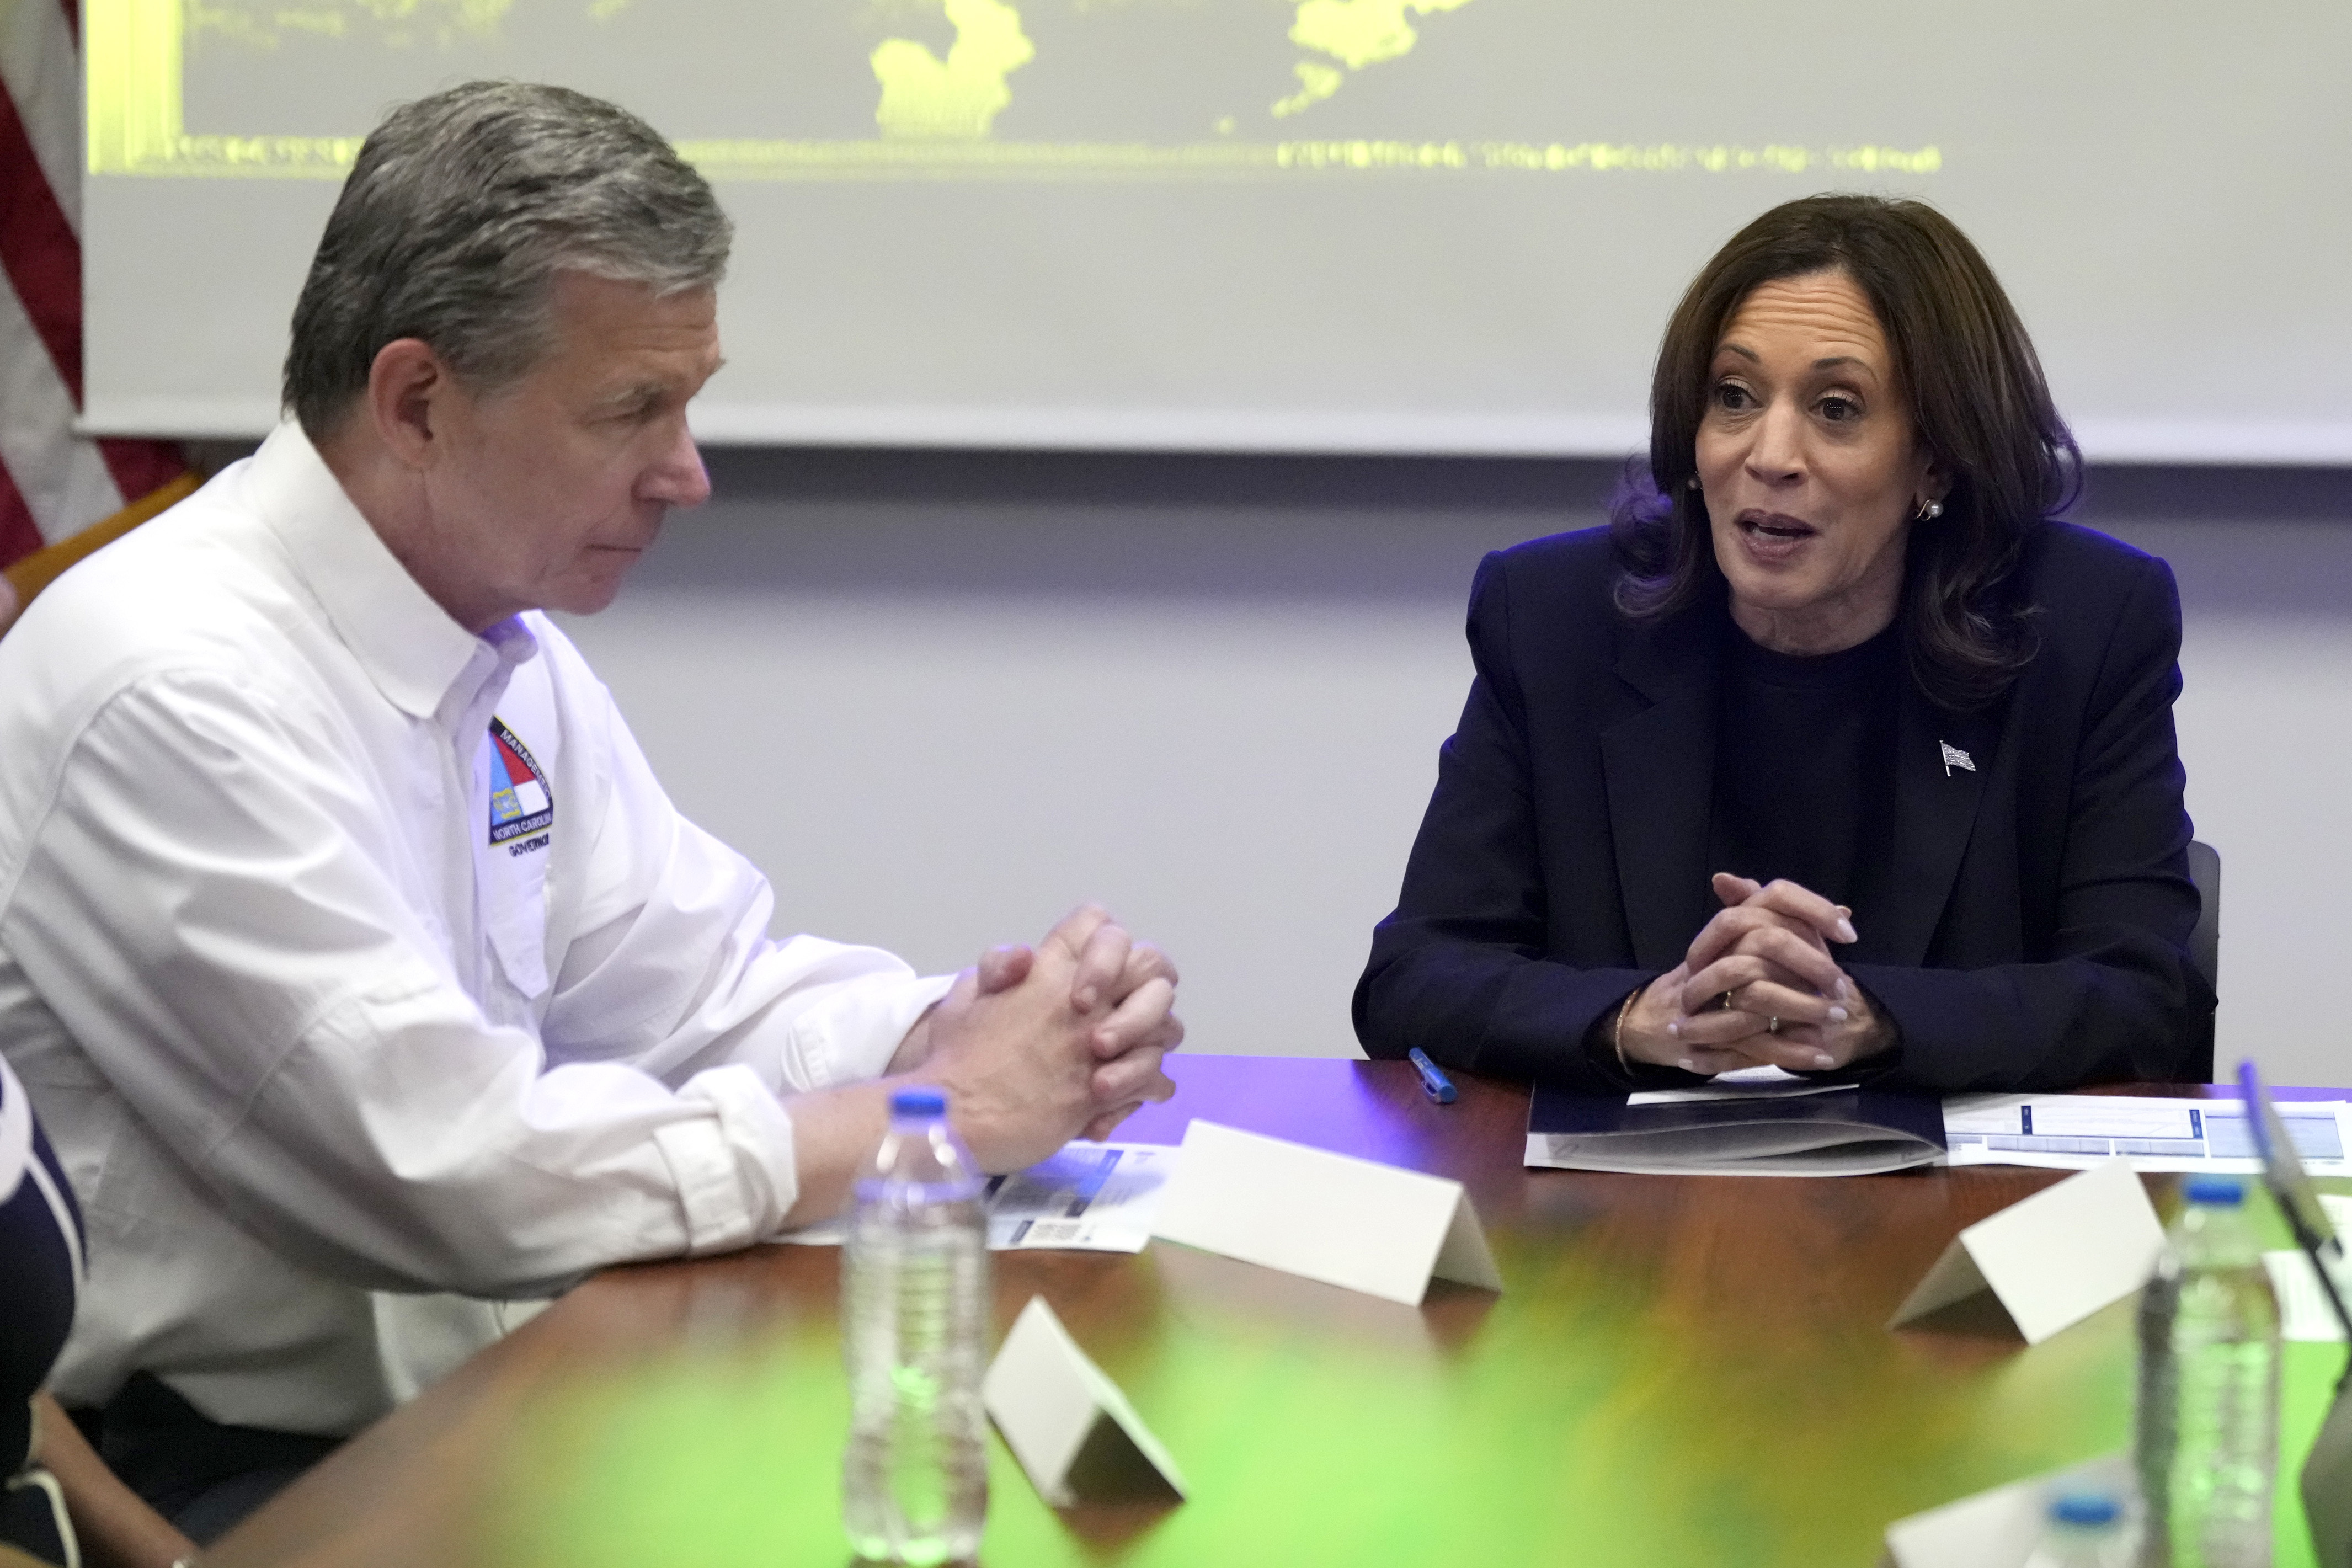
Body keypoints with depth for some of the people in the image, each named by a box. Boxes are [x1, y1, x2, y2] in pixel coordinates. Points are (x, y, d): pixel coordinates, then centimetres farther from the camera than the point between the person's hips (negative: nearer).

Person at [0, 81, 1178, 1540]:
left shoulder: (508, 646, 8)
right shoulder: (177, 690, -22)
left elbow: (698, 989, 12)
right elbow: (456, 1166, -24)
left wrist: (957, 1027, -9)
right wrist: (940, 1110, -16)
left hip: (444, 1390, 9)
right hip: (210, 1475, -9)